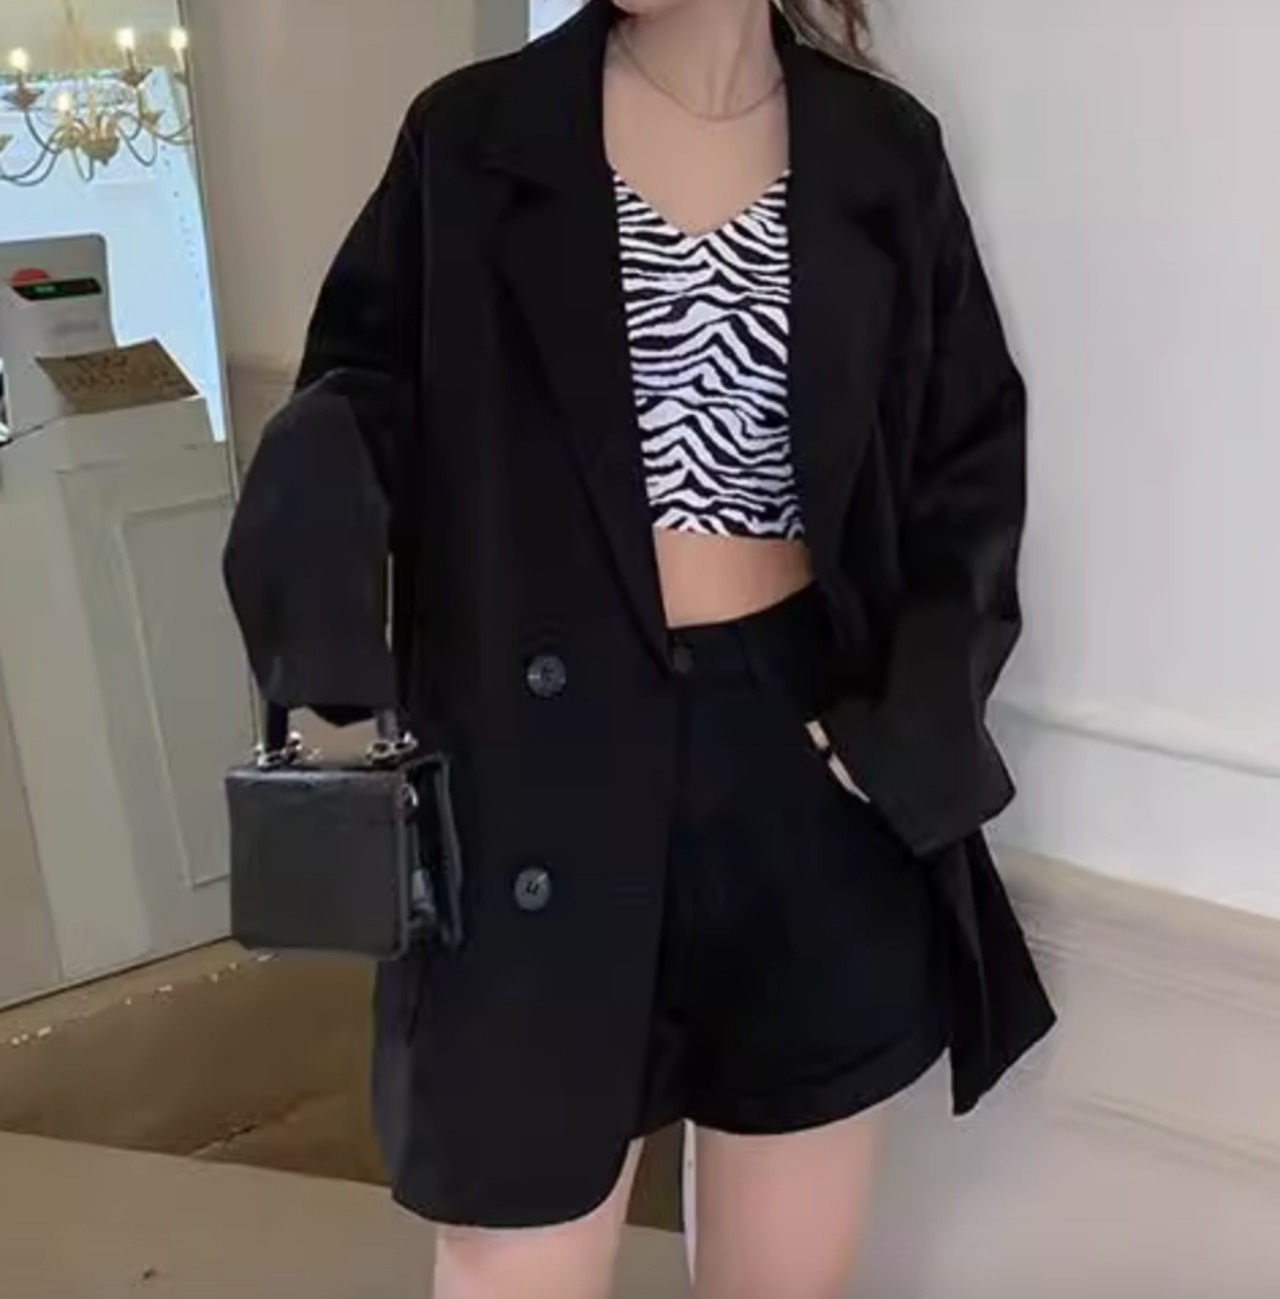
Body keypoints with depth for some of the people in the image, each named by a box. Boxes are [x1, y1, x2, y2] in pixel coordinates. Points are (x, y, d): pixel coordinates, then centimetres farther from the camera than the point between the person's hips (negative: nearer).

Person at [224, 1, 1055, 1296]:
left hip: (813, 755, 2)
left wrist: (930, 699, -6)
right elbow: (370, 389, 1)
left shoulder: (881, 150, 6)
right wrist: (317, 486, -23)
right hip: (549, 754, -1)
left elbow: (970, 458, 8)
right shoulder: (474, 137, 2)